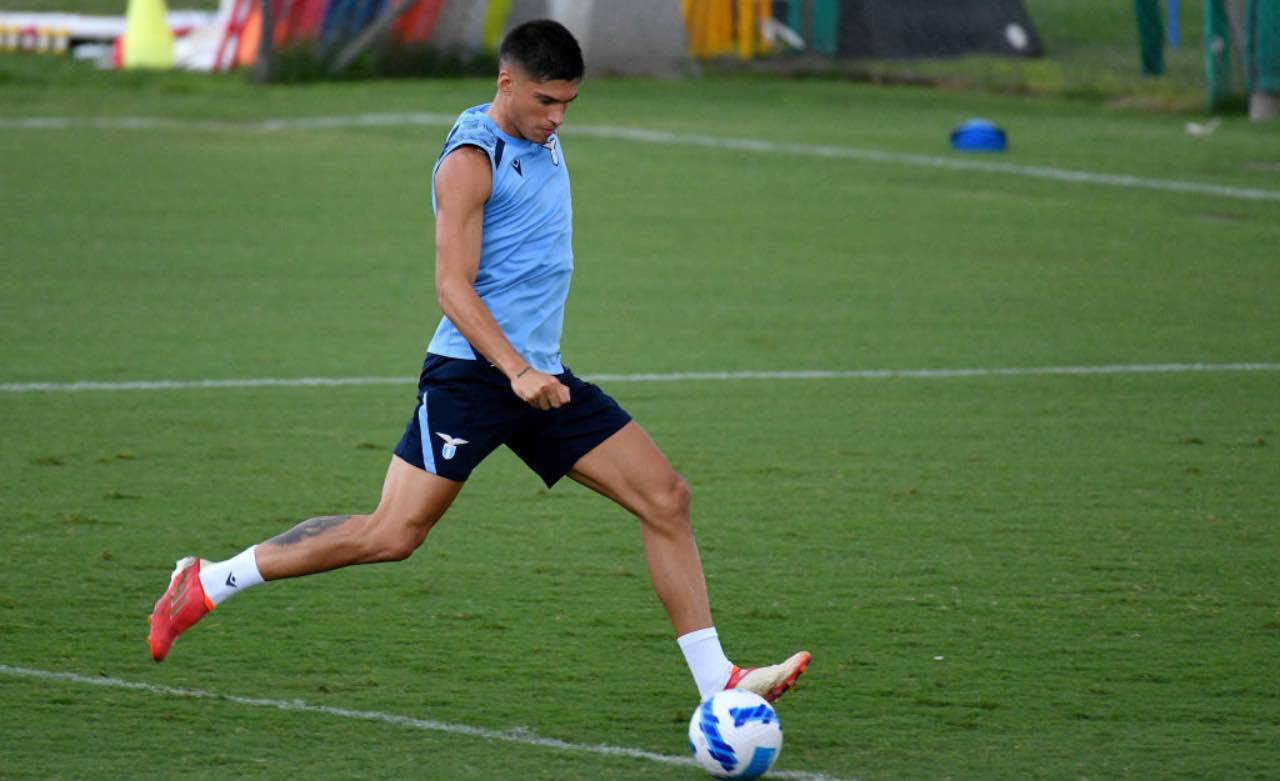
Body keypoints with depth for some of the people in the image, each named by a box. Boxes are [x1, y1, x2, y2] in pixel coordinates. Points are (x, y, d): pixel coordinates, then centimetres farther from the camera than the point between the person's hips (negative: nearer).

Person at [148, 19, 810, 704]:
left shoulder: (543, 142, 15)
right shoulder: (472, 159, -11)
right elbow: (452, 286, -20)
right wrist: (516, 370, -31)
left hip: (540, 377, 8)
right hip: (471, 375, -8)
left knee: (666, 498, -1)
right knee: (393, 534, -13)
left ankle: (718, 683, 1)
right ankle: (206, 584, -1)